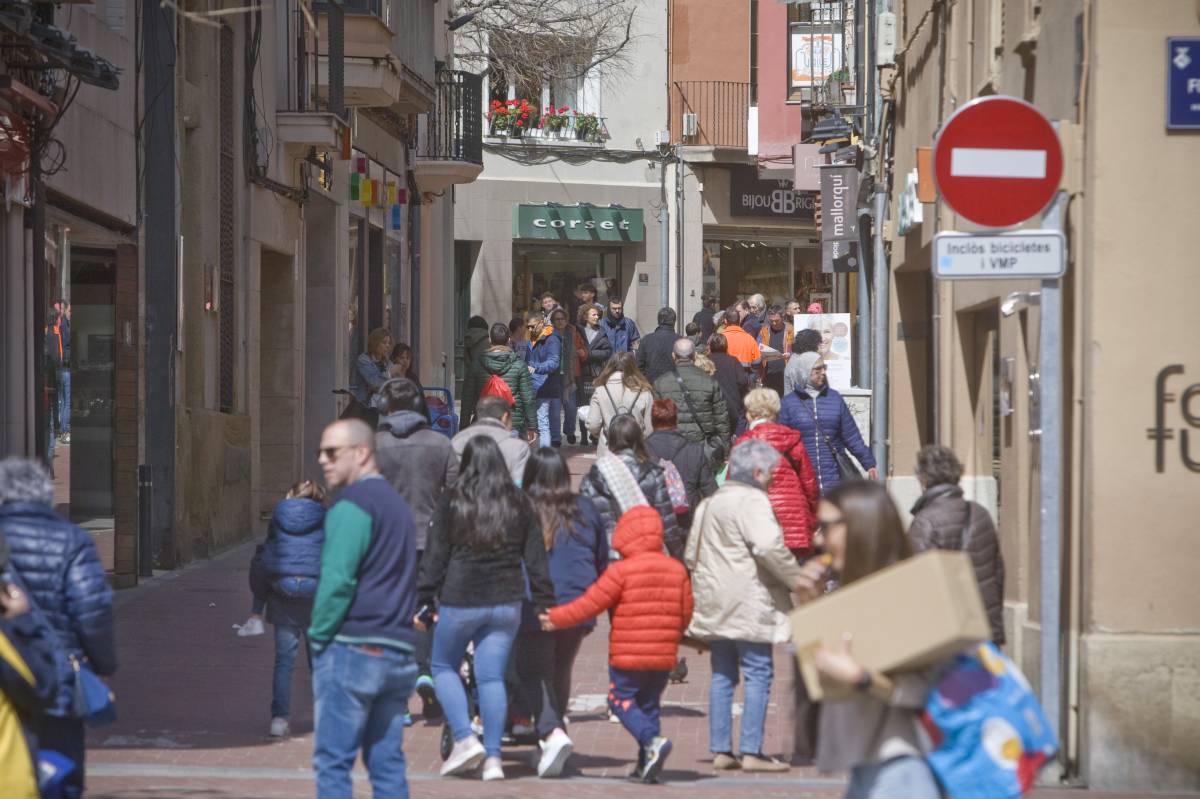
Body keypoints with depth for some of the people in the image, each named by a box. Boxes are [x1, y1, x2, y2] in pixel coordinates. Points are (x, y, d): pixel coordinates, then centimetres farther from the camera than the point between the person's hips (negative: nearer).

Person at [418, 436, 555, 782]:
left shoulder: (452, 502, -4)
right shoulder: (519, 504, 5)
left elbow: (436, 556, -3)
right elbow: (535, 558, 7)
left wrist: (425, 600, 2)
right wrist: (544, 603, 12)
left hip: (460, 601, -3)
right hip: (506, 602, 3)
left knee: (443, 666, 14)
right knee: (492, 676, 5)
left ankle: (465, 740, 0)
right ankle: (493, 758, 1)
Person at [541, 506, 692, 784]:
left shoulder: (622, 570, -11)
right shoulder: (677, 569, 5)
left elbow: (592, 603, -9)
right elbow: (685, 614, 10)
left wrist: (556, 618, 2)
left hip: (628, 656, -5)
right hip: (664, 656, 5)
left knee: (621, 700, 6)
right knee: (649, 705, 15)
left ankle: (653, 741, -17)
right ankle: (646, 766, 11)